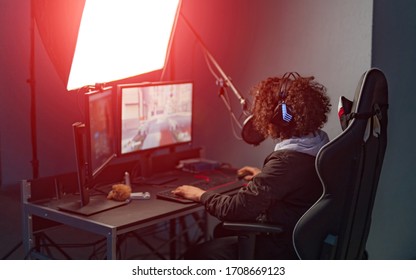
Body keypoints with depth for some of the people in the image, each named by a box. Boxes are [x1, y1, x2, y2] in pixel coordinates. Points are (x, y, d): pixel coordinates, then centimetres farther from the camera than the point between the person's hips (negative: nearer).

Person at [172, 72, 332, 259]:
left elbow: (235, 209, -26)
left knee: (196, 256, 1)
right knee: (223, 231, 26)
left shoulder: (286, 161, -30)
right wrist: (264, 177, 25)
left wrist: (201, 195, -10)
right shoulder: (318, 144, -2)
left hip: (286, 250, -10)